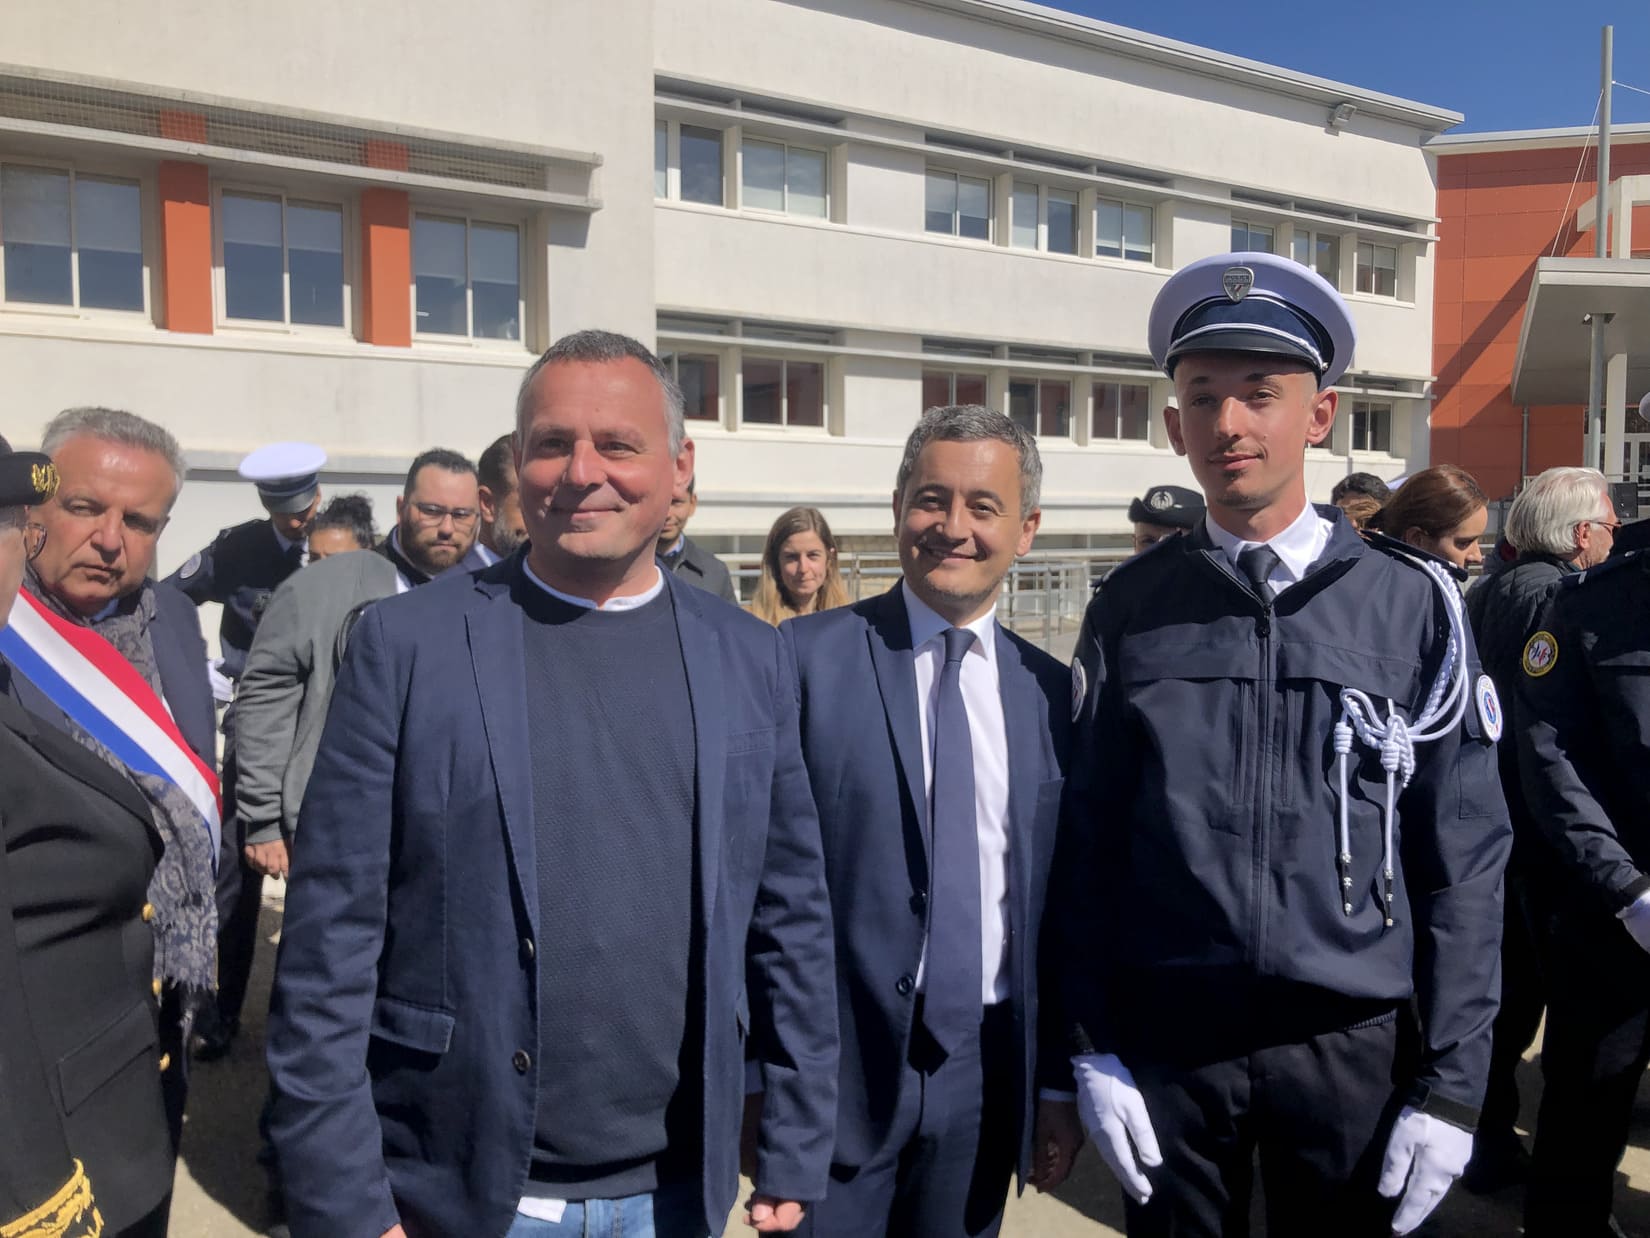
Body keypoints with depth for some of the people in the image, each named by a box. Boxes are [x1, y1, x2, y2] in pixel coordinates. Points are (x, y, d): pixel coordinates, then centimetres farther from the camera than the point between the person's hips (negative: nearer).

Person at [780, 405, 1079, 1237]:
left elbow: (1063, 903, 8)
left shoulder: (1048, 691, 4)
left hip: (986, 1075, 3)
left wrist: (1060, 1082, 10)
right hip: (835, 1070, -3)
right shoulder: (807, 657, -8)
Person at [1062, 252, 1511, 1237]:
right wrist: (1097, 1046, -1)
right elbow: (1090, 836, 1)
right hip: (1163, 1044, 1)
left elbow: (1465, 861, -2)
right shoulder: (1132, 609, -2)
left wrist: (1453, 1081, -3)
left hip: (1351, 1047, 0)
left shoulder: (1412, 605, -4)